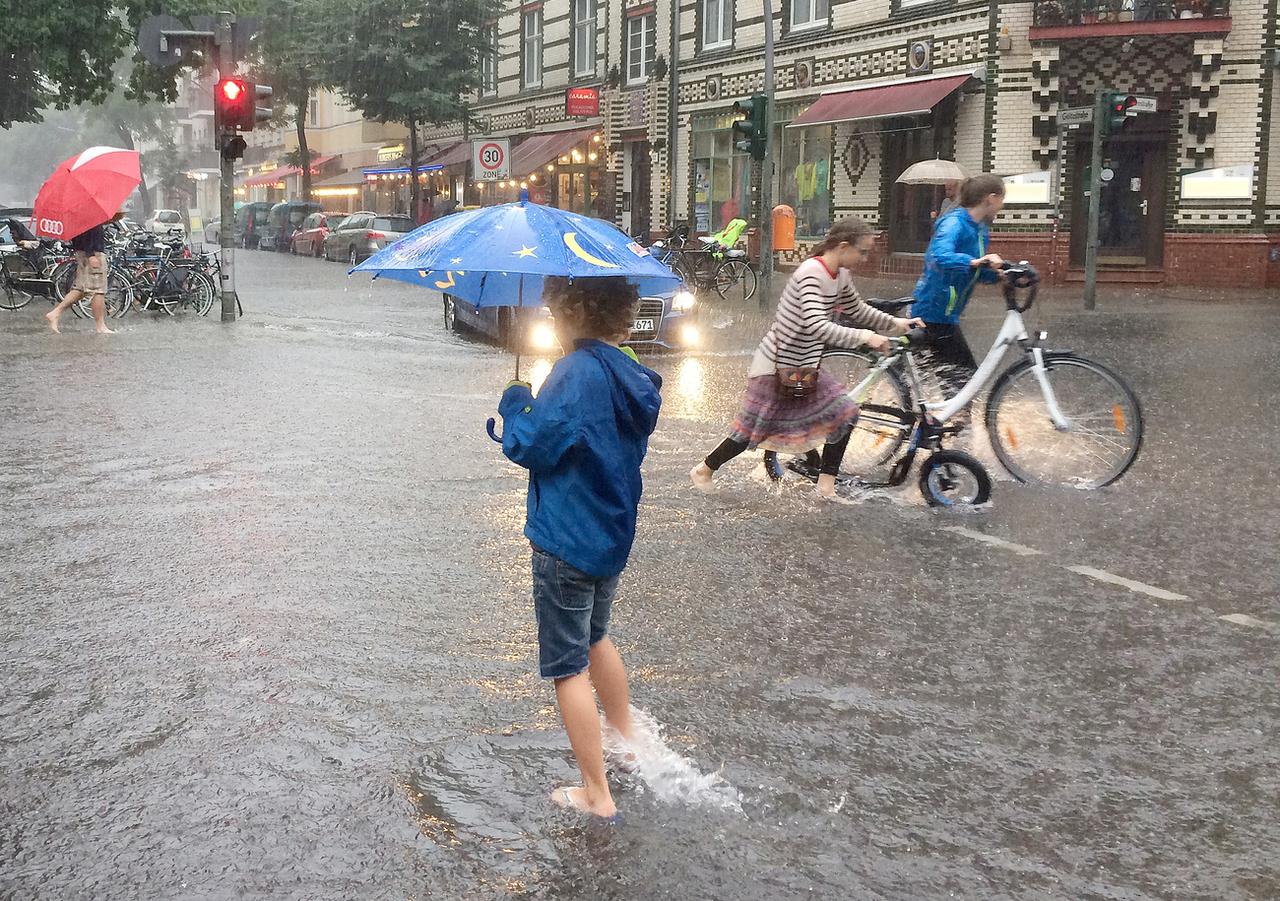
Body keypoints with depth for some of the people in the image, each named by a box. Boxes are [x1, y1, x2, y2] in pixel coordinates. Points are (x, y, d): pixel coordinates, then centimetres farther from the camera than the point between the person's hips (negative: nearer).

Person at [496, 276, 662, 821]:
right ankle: (626, 742, 44)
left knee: (569, 666, 1)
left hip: (566, 541, -9)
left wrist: (516, 404, -1)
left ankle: (597, 795, 6)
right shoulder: (630, 377, 5)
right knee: (595, 637, 30)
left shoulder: (577, 373, -22)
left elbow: (531, 447, -21)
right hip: (614, 534, 9)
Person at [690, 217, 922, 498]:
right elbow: (817, 326, -36)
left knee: (845, 414, 1)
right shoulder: (811, 273, -26)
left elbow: (858, 311, 19)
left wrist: (895, 323, 10)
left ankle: (826, 487, 9)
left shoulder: (841, 276, 2)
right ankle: (704, 470, 24)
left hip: (805, 365, 9)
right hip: (777, 366, -9)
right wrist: (863, 336, -34)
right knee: (754, 429, 2)